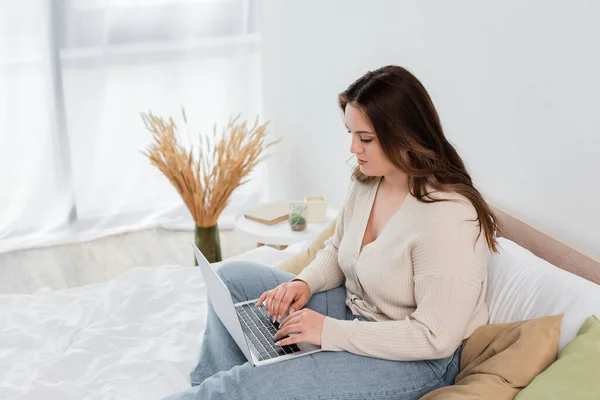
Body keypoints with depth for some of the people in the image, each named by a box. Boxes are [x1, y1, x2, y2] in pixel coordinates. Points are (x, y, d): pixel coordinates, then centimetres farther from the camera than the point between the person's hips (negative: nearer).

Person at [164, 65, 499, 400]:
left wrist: (330, 330, -25)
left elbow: (435, 338, -27)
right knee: (232, 277, 6)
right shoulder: (367, 181, -2)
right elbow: (337, 252, 14)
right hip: (355, 310, 9)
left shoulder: (448, 218, -28)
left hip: (414, 360, -8)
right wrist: (304, 283, -7)